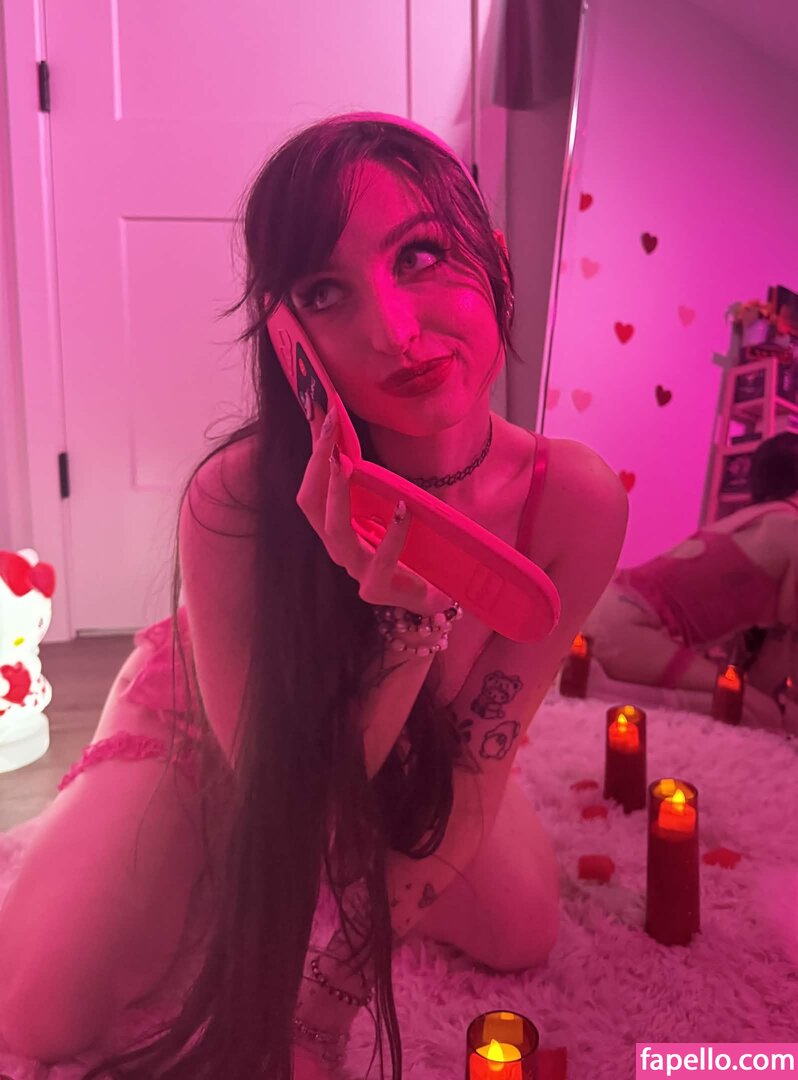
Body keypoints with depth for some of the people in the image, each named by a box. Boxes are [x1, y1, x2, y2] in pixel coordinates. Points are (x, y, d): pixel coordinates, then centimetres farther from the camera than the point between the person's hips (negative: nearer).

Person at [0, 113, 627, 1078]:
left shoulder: (575, 499, -29)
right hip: (217, 720, -2)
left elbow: (474, 772, -20)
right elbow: (291, 798, -29)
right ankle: (211, 866, 17)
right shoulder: (237, 499, -38)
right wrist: (407, 622, -47)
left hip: (403, 745, 3)